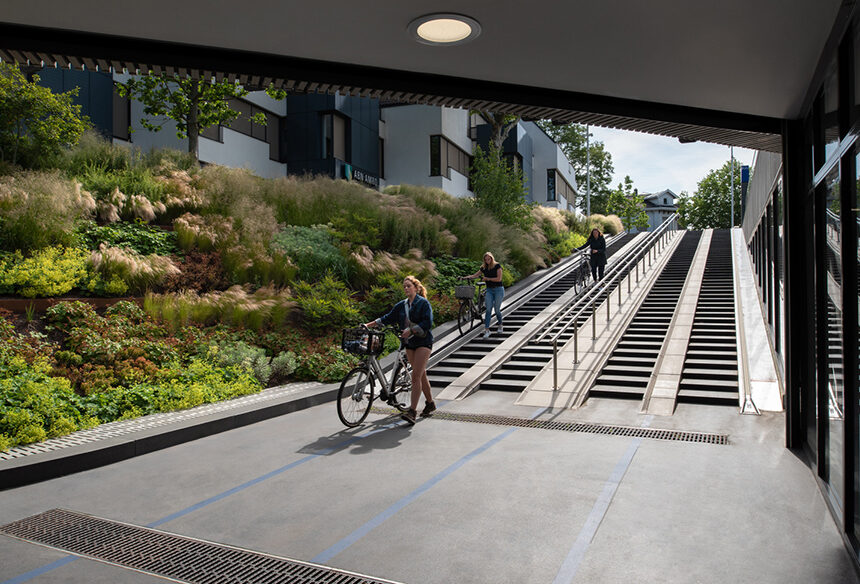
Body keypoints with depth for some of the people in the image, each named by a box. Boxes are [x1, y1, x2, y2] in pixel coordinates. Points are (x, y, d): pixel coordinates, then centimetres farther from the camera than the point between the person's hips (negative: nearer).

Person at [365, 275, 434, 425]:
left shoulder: (424, 303, -7)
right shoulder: (401, 305, 11)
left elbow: (428, 323, -15)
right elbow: (388, 318, 13)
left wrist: (410, 330, -23)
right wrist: (368, 324, 6)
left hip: (423, 342, -6)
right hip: (409, 343, 6)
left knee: (416, 376, -13)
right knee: (421, 375, 13)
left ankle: (412, 411, -15)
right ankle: (430, 403, 28)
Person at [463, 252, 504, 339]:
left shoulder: (497, 266, -6)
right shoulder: (484, 268, 7)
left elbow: (499, 279, -12)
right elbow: (475, 275, 12)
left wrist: (488, 278, -14)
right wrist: (465, 277, -2)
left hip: (498, 289, -3)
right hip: (489, 290, 4)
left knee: (497, 310, 0)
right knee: (488, 309, -9)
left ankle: (500, 325, 27)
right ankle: (487, 329, -13)